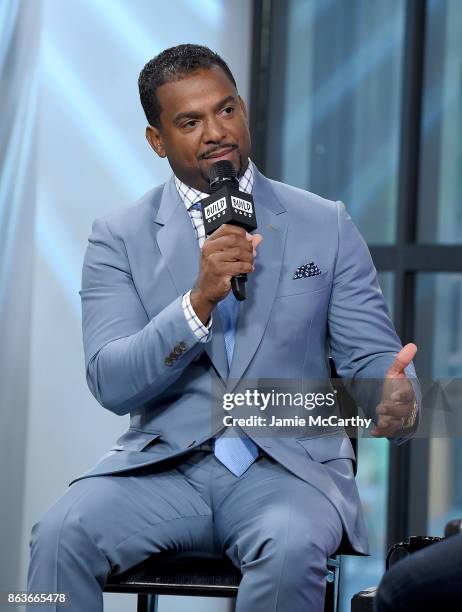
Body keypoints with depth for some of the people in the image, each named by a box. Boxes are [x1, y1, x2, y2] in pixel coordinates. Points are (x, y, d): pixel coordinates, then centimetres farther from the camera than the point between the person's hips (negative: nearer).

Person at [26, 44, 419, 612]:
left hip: (288, 464, 0)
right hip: (163, 463, 0)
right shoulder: (119, 238, 6)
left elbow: (371, 355, 8)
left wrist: (395, 397, -18)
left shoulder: (325, 226, 9)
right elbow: (110, 384, -5)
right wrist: (200, 299, -19)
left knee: (291, 548, -35)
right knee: (61, 535, -29)